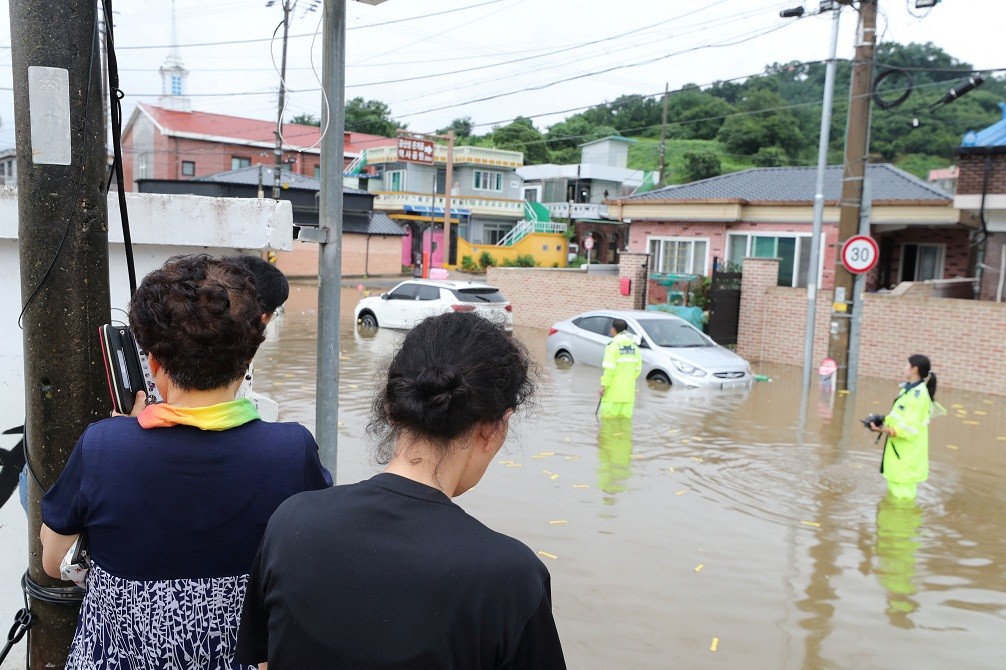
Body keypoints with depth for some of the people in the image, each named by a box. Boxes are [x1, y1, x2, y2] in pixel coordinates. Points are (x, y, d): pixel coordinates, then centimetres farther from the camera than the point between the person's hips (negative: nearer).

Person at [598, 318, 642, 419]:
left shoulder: (613, 345, -11)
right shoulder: (634, 346, 9)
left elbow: (610, 368, -16)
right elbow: (638, 368, 11)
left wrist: (603, 385, -11)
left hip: (614, 389, -6)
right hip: (629, 390, 6)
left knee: (609, 416, -2)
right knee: (625, 417, 9)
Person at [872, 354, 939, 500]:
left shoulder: (918, 394, -21)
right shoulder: (909, 389, 9)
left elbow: (910, 428, -24)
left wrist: (885, 430, -23)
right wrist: (884, 423, 1)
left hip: (907, 455, -10)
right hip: (900, 450, 10)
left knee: (902, 492, -4)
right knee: (895, 489, 22)